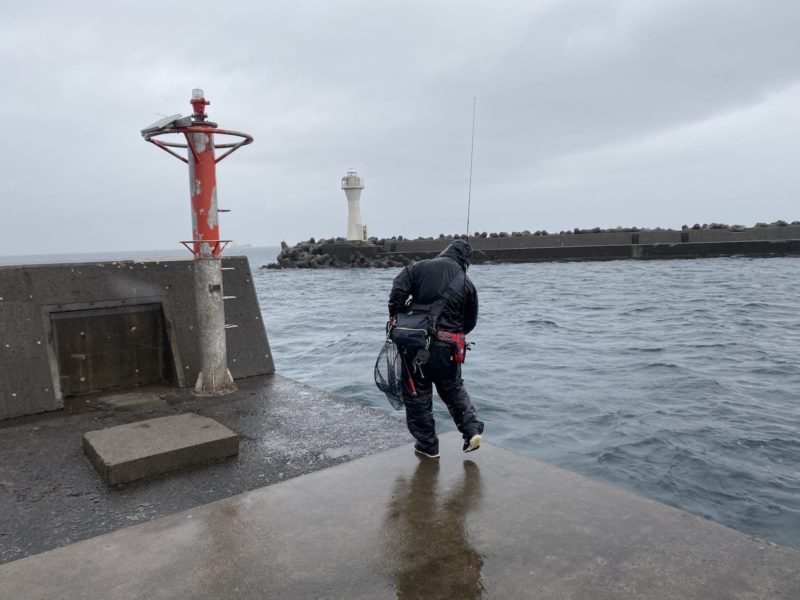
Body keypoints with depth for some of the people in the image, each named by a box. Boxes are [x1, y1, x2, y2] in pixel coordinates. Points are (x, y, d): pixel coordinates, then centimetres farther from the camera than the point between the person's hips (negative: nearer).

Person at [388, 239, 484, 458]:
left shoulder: (418, 268, 1)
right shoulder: (466, 283, 6)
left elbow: (398, 288, -12)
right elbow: (470, 322, 11)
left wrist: (394, 316, -1)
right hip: (448, 349, 2)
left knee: (417, 394, 11)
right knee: (454, 389, 24)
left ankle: (427, 444, 18)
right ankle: (472, 430, 14)